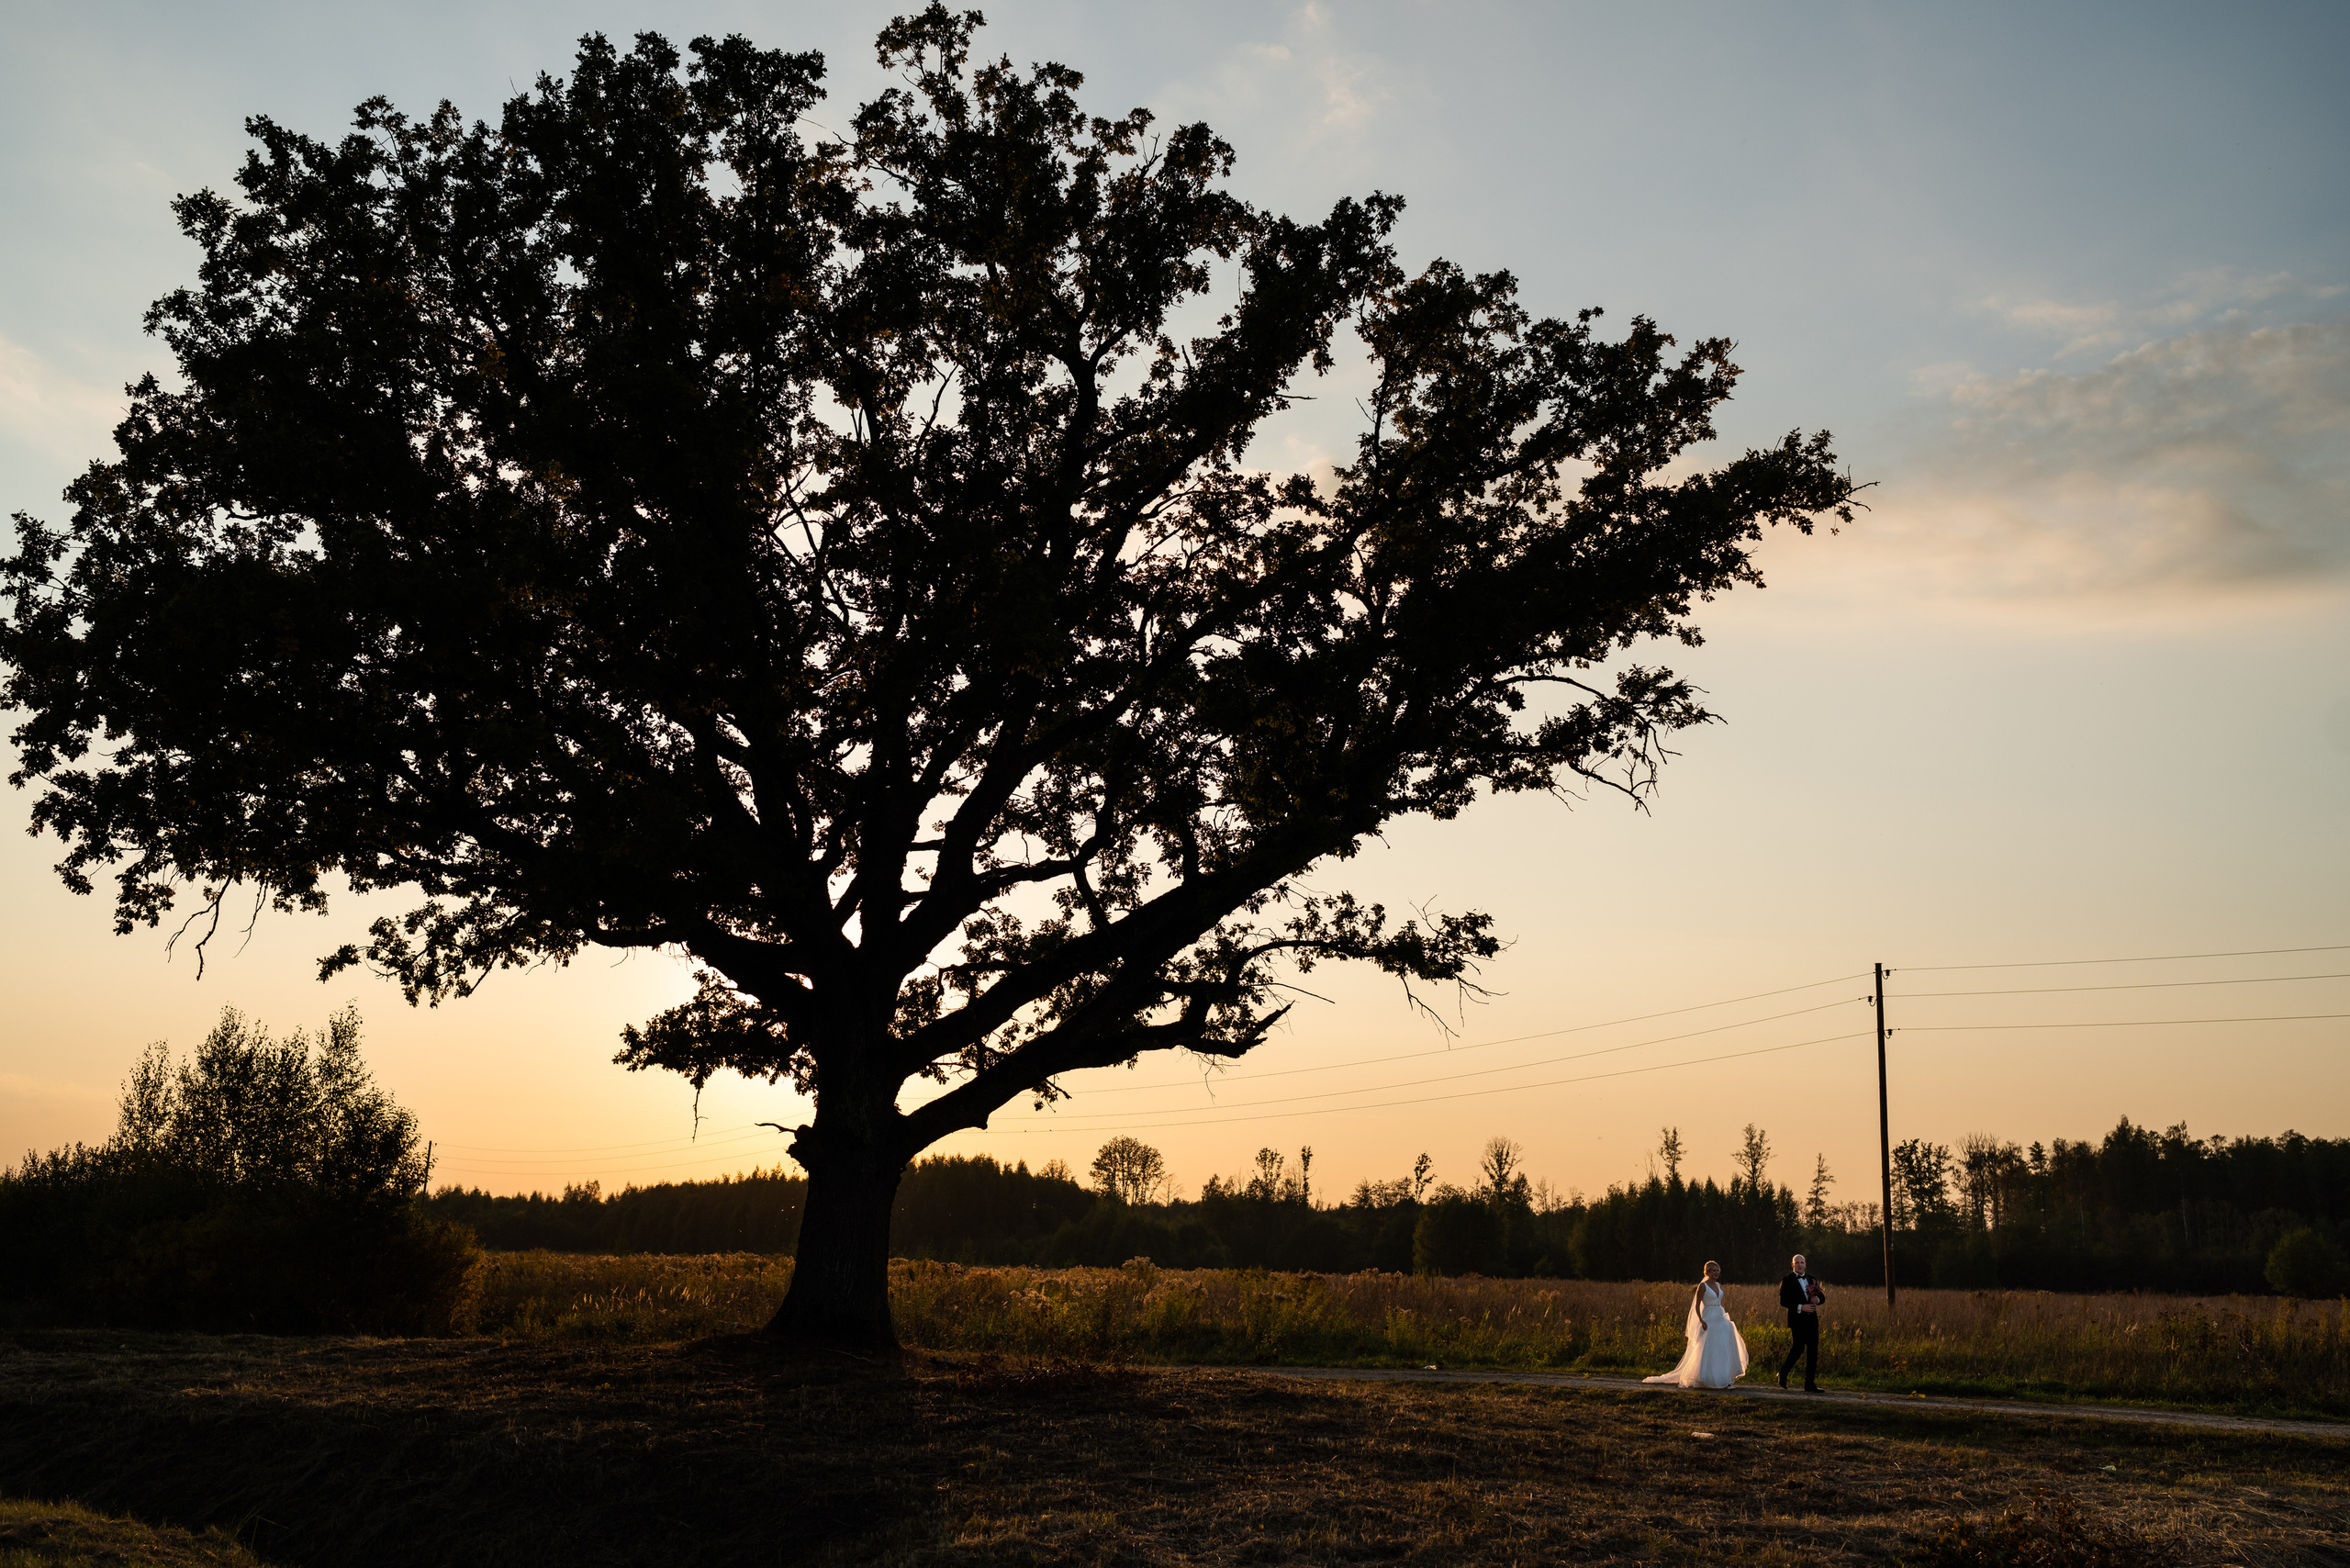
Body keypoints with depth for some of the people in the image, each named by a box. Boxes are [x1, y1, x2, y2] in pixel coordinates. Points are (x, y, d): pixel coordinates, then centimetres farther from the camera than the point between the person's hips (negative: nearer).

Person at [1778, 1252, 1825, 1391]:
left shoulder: (1811, 1279, 16)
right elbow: (1783, 1301, -10)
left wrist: (1817, 1299, -5)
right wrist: (1800, 1307, -19)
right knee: (1799, 1347, -15)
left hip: (1812, 1320, 6)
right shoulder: (1787, 1281, -2)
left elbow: (1822, 1296, 19)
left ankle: (1810, 1384, 9)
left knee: (1813, 1351, 3)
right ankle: (1783, 1373, 7)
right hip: (1797, 1319, -6)